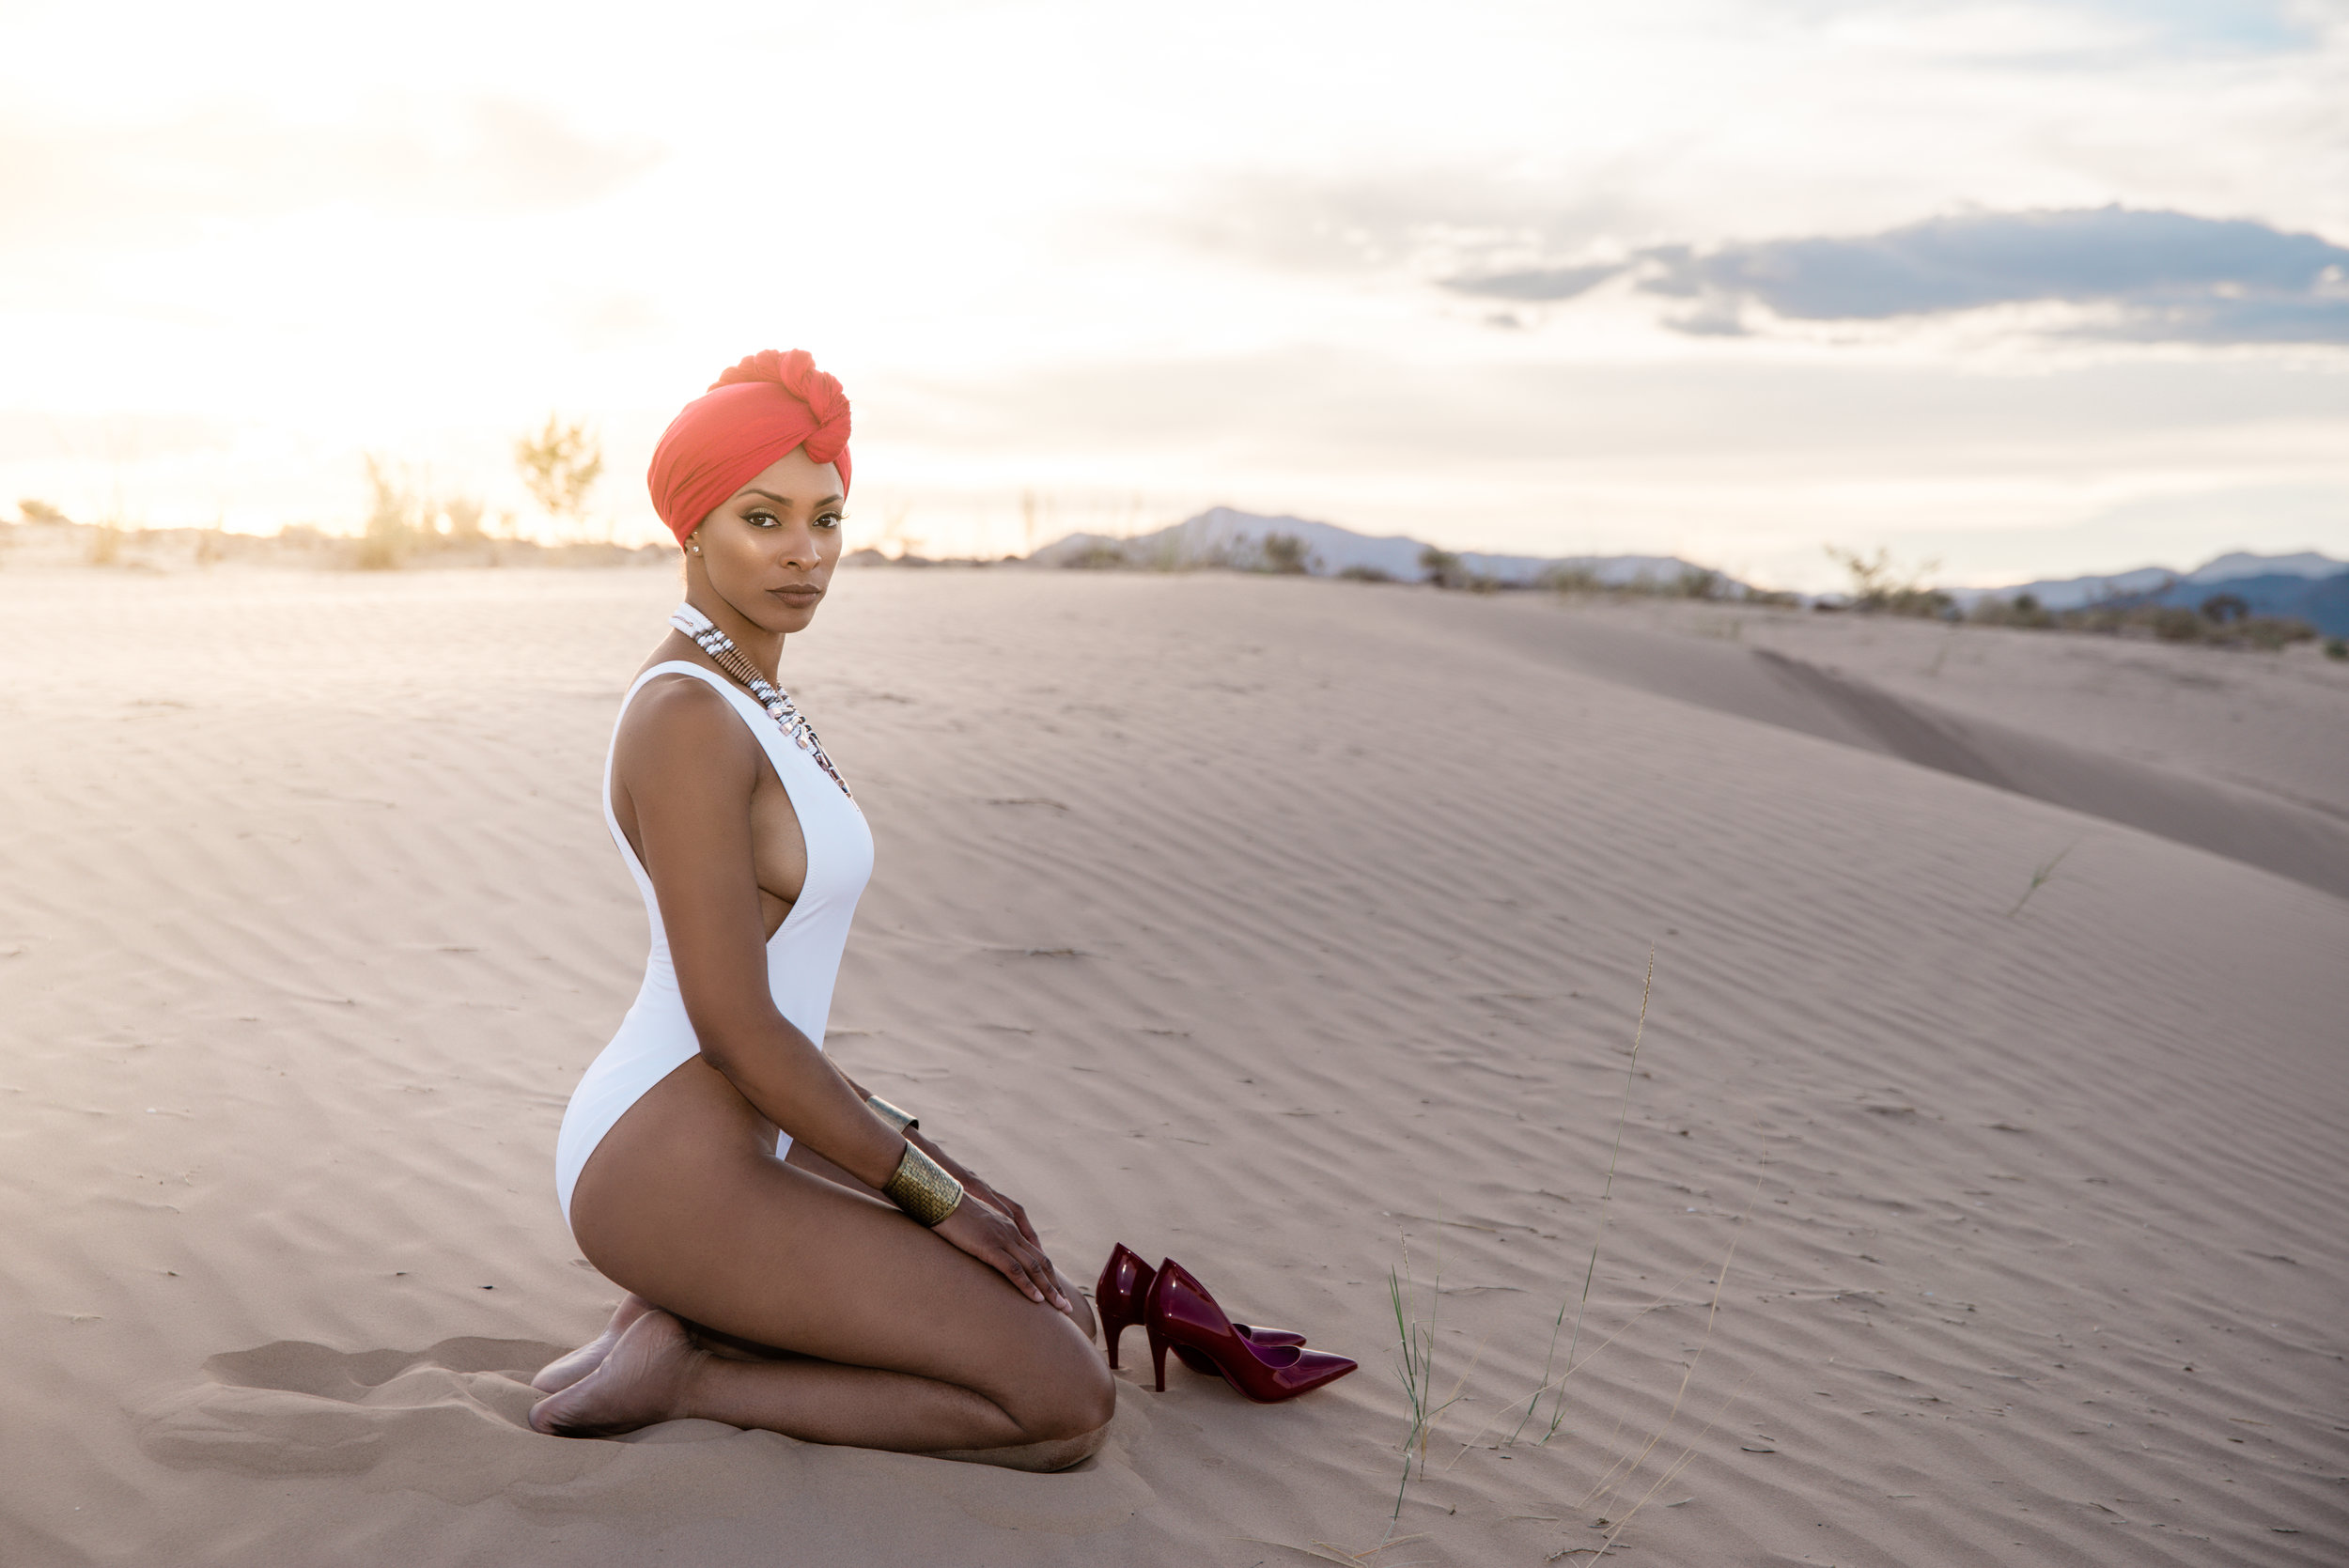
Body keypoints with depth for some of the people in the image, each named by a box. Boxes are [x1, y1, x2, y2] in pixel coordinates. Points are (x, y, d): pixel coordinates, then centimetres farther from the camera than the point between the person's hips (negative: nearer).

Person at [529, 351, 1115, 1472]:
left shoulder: (738, 697, 11)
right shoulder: (687, 722, -20)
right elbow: (731, 1023, -21)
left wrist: (923, 1164, 13)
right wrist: (934, 1192, -11)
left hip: (740, 1140, 10)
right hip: (677, 1178, -10)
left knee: (1066, 1325, 14)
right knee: (1068, 1406, -10)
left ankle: (684, 1333, 9)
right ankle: (681, 1378, -4)